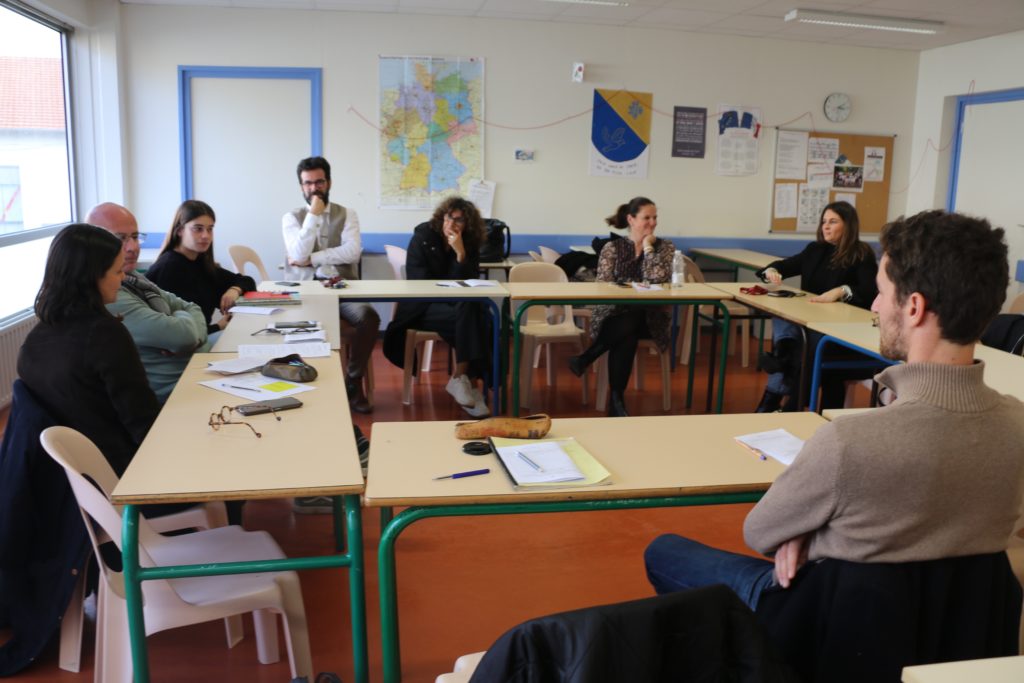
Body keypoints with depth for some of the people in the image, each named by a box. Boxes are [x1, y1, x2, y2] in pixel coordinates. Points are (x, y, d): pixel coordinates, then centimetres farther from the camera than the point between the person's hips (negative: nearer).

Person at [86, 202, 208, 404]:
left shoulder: (135, 279, 12)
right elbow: (183, 336, -25)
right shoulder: (108, 298, -19)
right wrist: (181, 319, -1)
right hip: (171, 399, -9)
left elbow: (192, 309, 13)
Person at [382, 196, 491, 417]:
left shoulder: (470, 245, 3)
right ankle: (469, 383, -23)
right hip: (422, 306, -3)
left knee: (472, 315, -32)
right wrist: (446, 295, -17)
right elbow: (416, 279, -9)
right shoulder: (423, 235, -4)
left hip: (455, 306, 4)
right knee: (467, 318, -31)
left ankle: (460, 379, -24)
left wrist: (461, 253, -22)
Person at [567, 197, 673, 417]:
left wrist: (647, 246, -4)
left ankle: (585, 358, -17)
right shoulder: (612, 248, 8)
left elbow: (657, 278, -10)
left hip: (649, 319, 1)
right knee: (626, 331, -39)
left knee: (628, 329, -38)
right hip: (615, 316, 0)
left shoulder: (665, 247, 9)